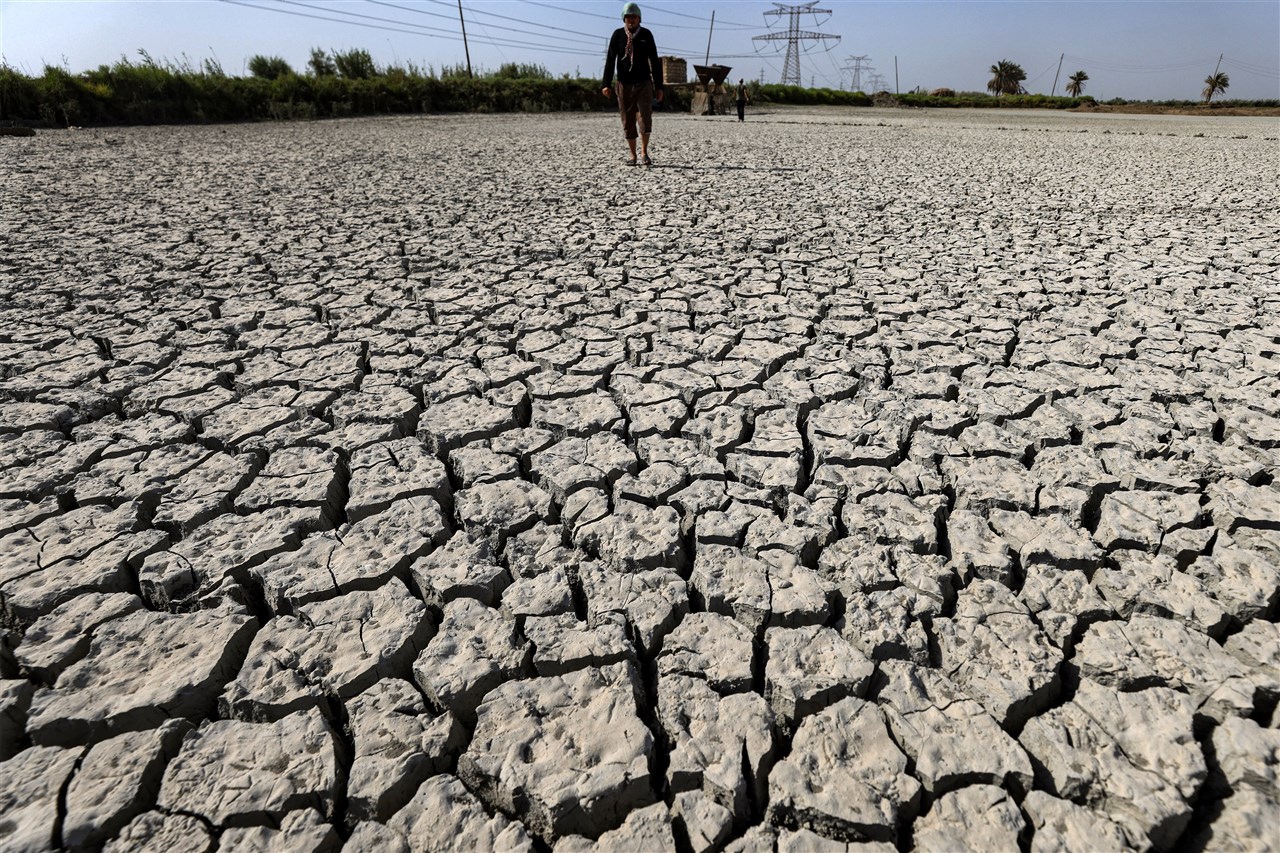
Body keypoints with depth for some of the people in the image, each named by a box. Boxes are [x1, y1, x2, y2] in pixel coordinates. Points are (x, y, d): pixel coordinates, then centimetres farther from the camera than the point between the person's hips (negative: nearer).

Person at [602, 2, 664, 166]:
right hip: (625, 85, 1)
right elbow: (610, 60, -4)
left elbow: (655, 62, 5)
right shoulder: (618, 35, 1)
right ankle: (633, 155, 12)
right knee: (628, 121, 2)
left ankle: (644, 152, -5)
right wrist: (607, 84, -15)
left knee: (645, 117, -16)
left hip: (644, 83, 0)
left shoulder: (646, 34, 2)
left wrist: (659, 86, 2)